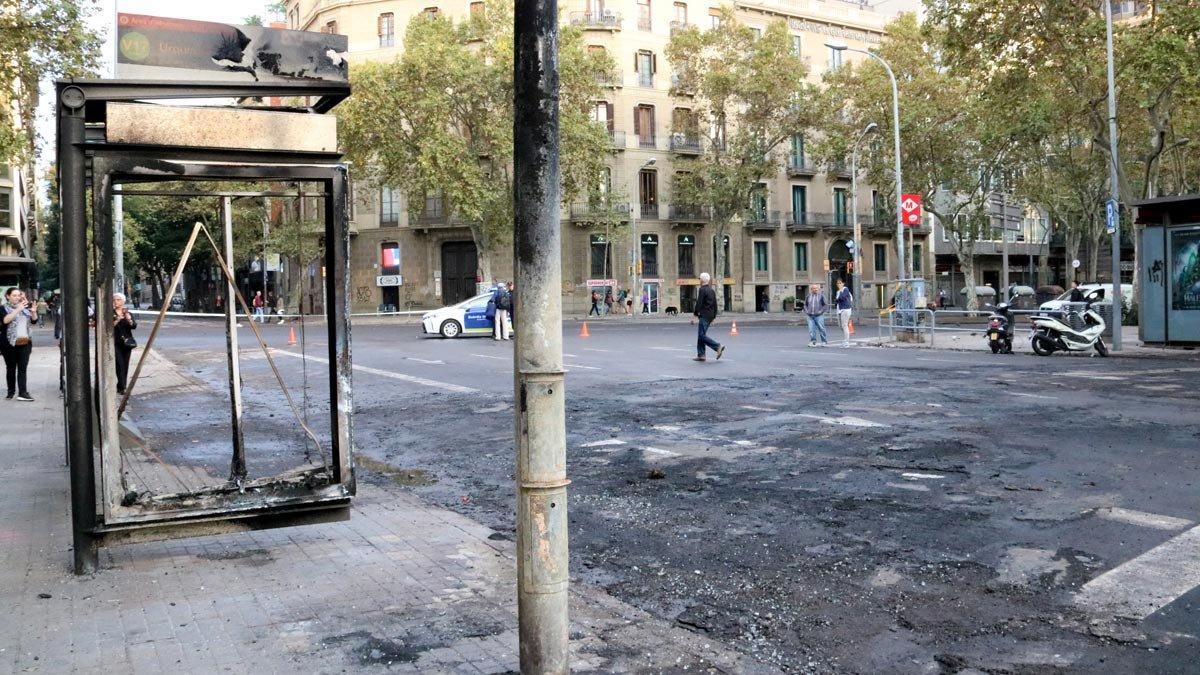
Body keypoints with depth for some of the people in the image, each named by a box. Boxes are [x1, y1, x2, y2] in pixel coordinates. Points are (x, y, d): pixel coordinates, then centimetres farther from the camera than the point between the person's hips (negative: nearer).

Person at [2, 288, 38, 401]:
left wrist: (33, 311, -12)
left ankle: (22, 392, -8)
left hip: (25, 343, 2)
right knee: (11, 368, 7)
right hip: (10, 343, -2)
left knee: (23, 368, -3)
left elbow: (34, 320, 7)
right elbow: (5, 320, -18)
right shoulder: (5, 308, 0)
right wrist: (18, 309, -24)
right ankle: (11, 391, 16)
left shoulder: (25, 307, 12)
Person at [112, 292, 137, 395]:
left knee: (125, 365, 5)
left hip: (127, 342, 3)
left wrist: (129, 320, -25)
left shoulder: (128, 313, 10)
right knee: (120, 364, -14)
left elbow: (134, 326, -5)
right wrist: (116, 321, -22)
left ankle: (122, 387, 14)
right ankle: (121, 387, -13)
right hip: (116, 343, -3)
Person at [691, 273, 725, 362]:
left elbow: (699, 304, -16)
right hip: (710, 316, 9)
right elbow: (715, 305, 17)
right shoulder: (712, 290, 15)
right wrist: (714, 317, 22)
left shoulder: (702, 290, -12)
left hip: (704, 316, -9)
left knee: (702, 335, -9)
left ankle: (718, 346, -16)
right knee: (701, 335, 11)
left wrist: (694, 315, -12)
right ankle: (701, 355, 9)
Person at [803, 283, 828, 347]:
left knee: (821, 329, -1)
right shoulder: (809, 296, 11)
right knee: (811, 329, -3)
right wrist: (806, 311, 6)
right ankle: (812, 341, 3)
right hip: (810, 316, 3)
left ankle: (824, 341, 11)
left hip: (819, 316, -3)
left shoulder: (821, 296, 1)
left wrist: (821, 311, -9)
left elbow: (826, 305, 1)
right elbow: (805, 305, 21)